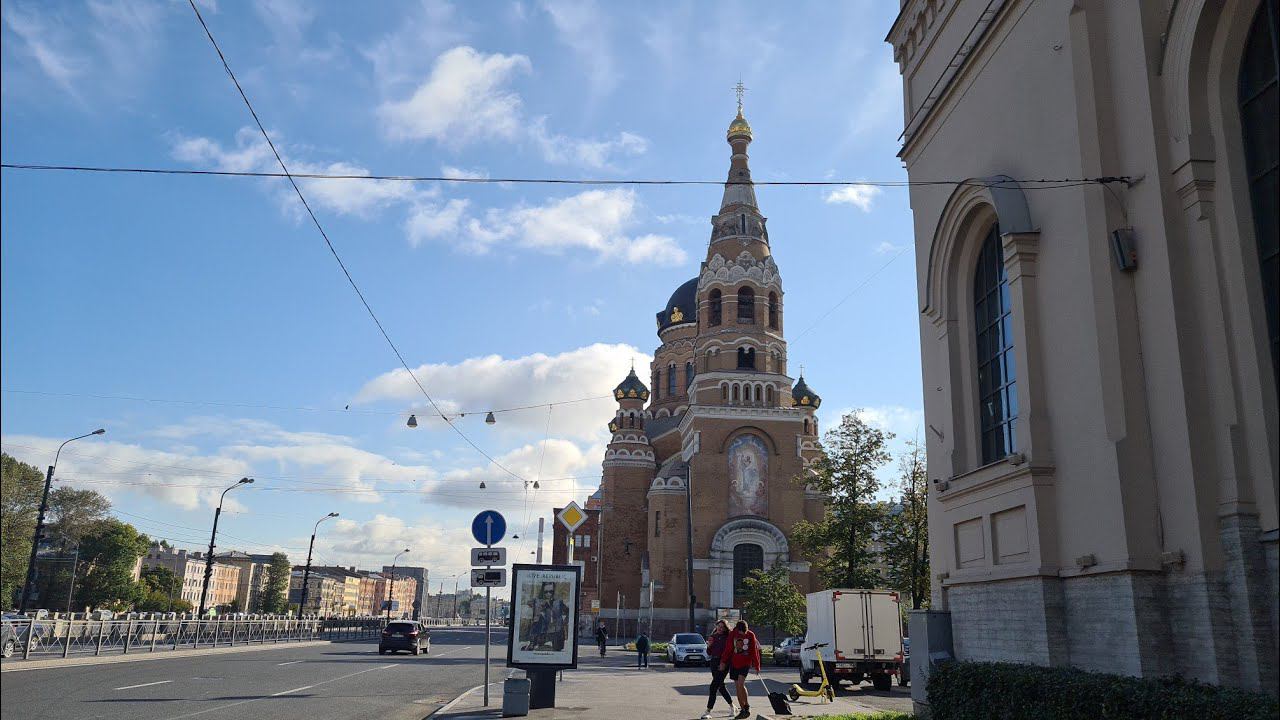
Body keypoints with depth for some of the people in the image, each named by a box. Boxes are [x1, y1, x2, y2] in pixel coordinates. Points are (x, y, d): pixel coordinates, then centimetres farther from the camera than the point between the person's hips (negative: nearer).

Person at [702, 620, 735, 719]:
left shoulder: (727, 638, -5)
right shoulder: (712, 636, 11)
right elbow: (709, 654, 14)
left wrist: (723, 663, -20)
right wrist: (709, 646, -5)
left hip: (723, 663, -7)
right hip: (714, 662, 7)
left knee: (714, 686, -11)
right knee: (720, 686, 14)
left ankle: (708, 711, -8)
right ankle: (732, 706, 31)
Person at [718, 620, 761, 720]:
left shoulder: (751, 635, -5)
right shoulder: (732, 634, -3)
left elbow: (754, 651, 1)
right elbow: (727, 649, 1)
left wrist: (757, 666, 4)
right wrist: (723, 662, -3)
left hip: (745, 663, -3)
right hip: (734, 663, 3)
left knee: (740, 684, -18)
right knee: (738, 686, 6)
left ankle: (747, 707, -8)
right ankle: (742, 709, 14)